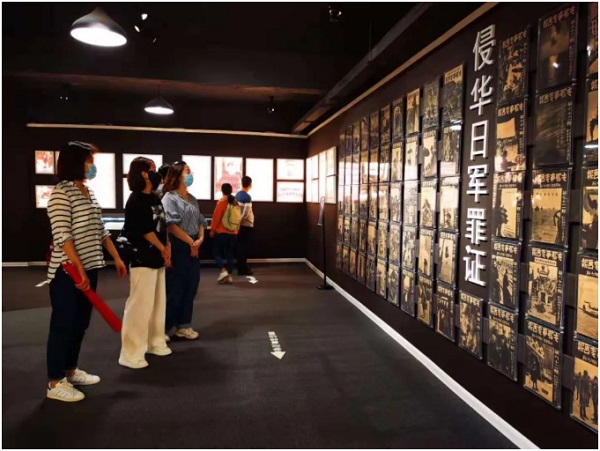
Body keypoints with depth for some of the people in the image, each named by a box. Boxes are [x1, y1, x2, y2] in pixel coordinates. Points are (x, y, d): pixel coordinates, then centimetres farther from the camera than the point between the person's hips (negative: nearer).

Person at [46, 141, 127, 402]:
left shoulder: (88, 192, 13)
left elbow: (100, 230, 18)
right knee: (63, 324, 1)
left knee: (80, 323, 16)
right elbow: (62, 236, -19)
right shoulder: (61, 192, -13)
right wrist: (78, 269, -23)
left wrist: (116, 258, 18)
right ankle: (55, 383, 12)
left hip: (89, 267, 8)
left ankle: (71, 370, 31)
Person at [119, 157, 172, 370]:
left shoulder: (154, 198, 13)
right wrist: (163, 249, -7)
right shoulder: (136, 200, -14)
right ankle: (131, 354, 3)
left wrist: (166, 248, 3)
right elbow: (146, 230, -16)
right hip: (142, 258, -9)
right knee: (140, 305, -7)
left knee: (158, 303, 17)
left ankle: (155, 342, 31)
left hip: (157, 258, 10)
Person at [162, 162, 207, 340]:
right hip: (178, 248, -8)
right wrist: (191, 242, -13)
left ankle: (183, 325, 24)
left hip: (194, 248, 8)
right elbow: (172, 225, -17)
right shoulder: (169, 198, -9)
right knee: (174, 288, -1)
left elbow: (200, 221, 14)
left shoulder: (192, 199, 14)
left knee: (191, 287, 11)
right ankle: (166, 327, 13)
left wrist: (200, 239, -4)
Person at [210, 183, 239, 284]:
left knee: (217, 253, 5)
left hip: (221, 232, -5)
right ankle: (229, 276, 8)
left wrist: (212, 230, -2)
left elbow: (216, 217, -10)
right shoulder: (235, 203, 7)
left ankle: (223, 271, -13)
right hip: (233, 233, 5)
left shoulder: (222, 201, -10)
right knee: (230, 254, 9)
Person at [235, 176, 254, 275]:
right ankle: (242, 269, 4)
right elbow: (246, 214, -20)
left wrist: (238, 221, 15)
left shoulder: (237, 195, 8)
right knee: (245, 248, -1)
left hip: (240, 225, 8)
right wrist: (239, 221, -8)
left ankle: (242, 267, 19)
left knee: (241, 247, 12)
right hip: (247, 225, -8)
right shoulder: (247, 197, -16)